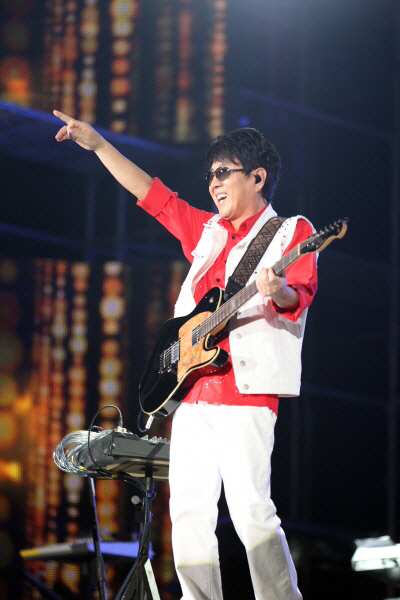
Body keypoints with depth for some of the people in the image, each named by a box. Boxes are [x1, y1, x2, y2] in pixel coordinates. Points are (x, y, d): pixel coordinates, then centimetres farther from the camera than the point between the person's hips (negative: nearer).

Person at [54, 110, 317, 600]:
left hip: (245, 389, -7)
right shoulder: (206, 232, 23)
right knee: (188, 507, 1)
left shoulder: (291, 232, 4)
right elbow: (152, 192, 28)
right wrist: (97, 145, 25)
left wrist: (279, 293, -33)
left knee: (250, 509, -16)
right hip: (193, 391, 7)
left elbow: (300, 293, -10)